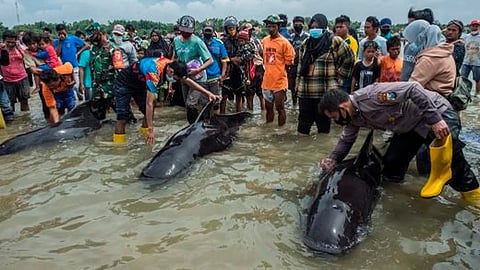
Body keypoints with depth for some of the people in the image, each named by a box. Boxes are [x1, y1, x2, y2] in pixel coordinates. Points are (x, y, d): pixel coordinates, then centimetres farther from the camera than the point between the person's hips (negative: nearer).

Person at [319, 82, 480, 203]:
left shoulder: (372, 95, -36)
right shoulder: (353, 117, -7)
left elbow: (413, 89, -35)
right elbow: (346, 140, 7)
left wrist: (435, 120, -37)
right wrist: (333, 159, -10)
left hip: (437, 112, -8)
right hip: (411, 125, 8)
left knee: (451, 159, -13)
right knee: (391, 163, 0)